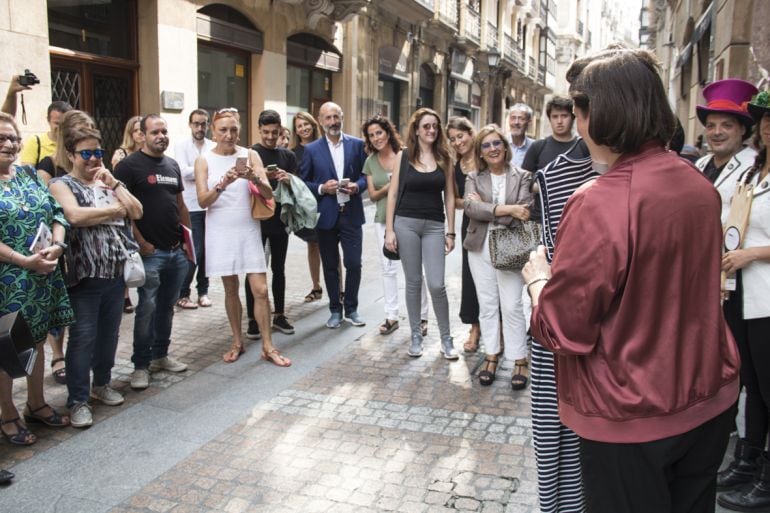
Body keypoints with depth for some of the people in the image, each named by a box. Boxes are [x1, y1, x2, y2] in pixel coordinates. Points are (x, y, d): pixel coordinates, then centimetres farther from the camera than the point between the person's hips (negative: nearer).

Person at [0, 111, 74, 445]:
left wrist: (57, 246, -11)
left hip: (42, 277, 6)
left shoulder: (28, 175, 10)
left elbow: (56, 212, 6)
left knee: (36, 340, 16)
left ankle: (36, 404, 32)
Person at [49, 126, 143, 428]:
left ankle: (101, 384, 31)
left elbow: (137, 212, 6)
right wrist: (114, 210, -9)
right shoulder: (62, 184, -2)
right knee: (83, 337, -3)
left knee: (109, 333, 14)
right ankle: (78, 400, 6)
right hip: (85, 276, -6)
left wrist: (114, 184, -3)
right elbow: (74, 215, -21)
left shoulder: (108, 183, 15)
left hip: (116, 273, 6)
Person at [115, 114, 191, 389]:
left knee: (167, 306, 14)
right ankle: (141, 365, 7)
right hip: (150, 252, -6)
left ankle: (160, 355, 27)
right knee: (147, 308, -4)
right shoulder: (129, 165, -6)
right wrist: (140, 242, -13)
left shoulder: (172, 165, 14)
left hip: (176, 251, 7)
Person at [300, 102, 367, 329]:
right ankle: (335, 310, 23)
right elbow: (302, 182, 3)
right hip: (326, 216, 0)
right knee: (330, 266, 9)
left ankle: (351, 309, 19)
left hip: (351, 214, 0)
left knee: (354, 264, 0)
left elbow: (366, 174, 7)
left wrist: (357, 186, -12)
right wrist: (321, 189, -13)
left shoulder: (357, 144, 3)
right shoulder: (311, 149, 2)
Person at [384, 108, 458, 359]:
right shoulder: (404, 156, 3)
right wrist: (389, 230, -3)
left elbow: (449, 196, 7)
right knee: (413, 281, 7)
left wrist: (450, 232, 3)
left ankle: (446, 338, 11)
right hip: (406, 223, 0)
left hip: (434, 226, 0)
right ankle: (416, 336, 21)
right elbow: (393, 193, 2)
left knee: (436, 284, -6)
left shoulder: (444, 158, 6)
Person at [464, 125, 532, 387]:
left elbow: (524, 212, -14)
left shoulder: (522, 177, 0)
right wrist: (506, 210, -20)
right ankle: (491, 355, 21)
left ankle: (519, 361, 11)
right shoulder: (474, 178, 6)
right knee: (487, 305, 10)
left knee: (512, 307, -1)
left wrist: (486, 209, -11)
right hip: (480, 248, 3)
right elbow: (470, 207, -12)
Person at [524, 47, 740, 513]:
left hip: (633, 420, -7)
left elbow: (562, 330, -20)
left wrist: (538, 279, -1)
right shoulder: (700, 186, -1)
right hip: (710, 399, 7)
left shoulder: (600, 203, -26)